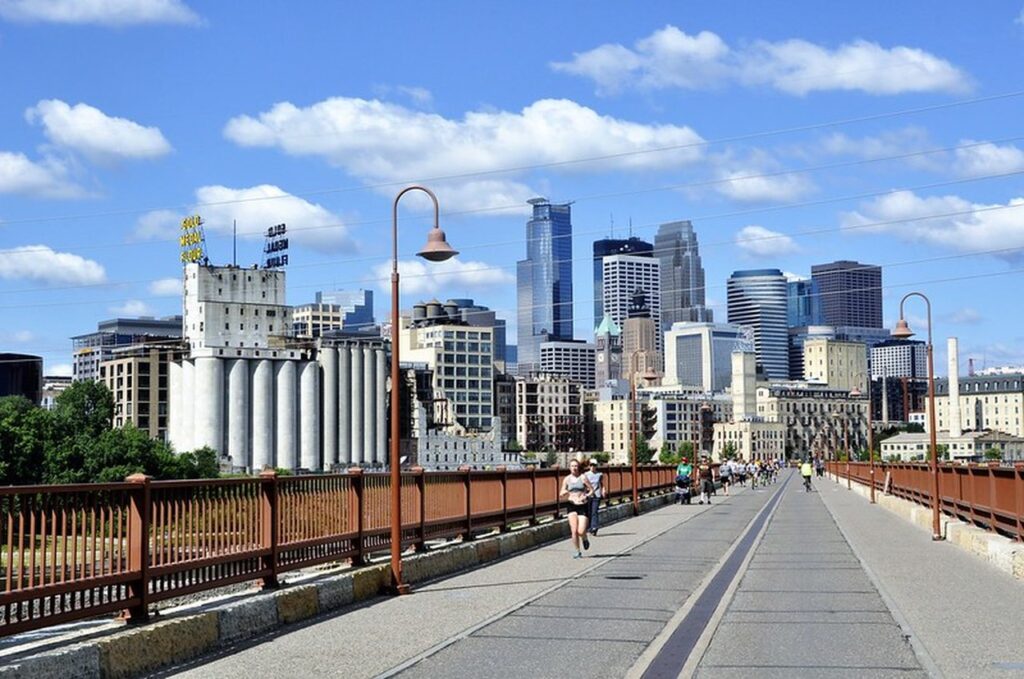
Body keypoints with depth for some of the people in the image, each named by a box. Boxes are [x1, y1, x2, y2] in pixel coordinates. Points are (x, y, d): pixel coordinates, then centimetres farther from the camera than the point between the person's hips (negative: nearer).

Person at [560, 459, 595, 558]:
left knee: (581, 531, -10)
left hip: (582, 506, -2)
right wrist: (563, 493, -14)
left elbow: (591, 490, 2)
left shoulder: (583, 478, -2)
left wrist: (586, 496, -17)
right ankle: (577, 552, 6)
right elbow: (562, 494, 10)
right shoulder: (567, 479, 5)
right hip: (571, 506, 2)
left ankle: (585, 539, 26)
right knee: (574, 530, -9)